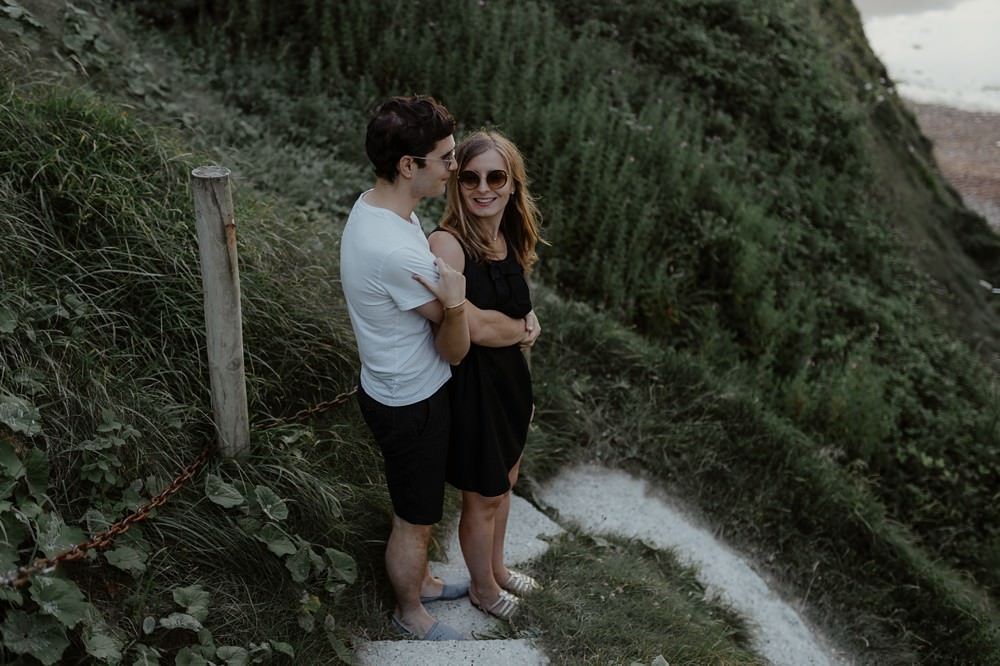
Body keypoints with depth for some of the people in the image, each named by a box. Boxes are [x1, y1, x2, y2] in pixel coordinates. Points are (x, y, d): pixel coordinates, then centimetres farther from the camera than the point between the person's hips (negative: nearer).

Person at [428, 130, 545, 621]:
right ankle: (482, 587, 41)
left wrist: (525, 389, 11)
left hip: (510, 378, 7)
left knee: (504, 481, 25)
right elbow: (474, 330, -24)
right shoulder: (447, 243, -25)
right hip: (470, 385, -7)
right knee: (483, 498, 14)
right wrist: (525, 330, -8)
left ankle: (496, 567, 51)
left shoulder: (511, 240, 0)